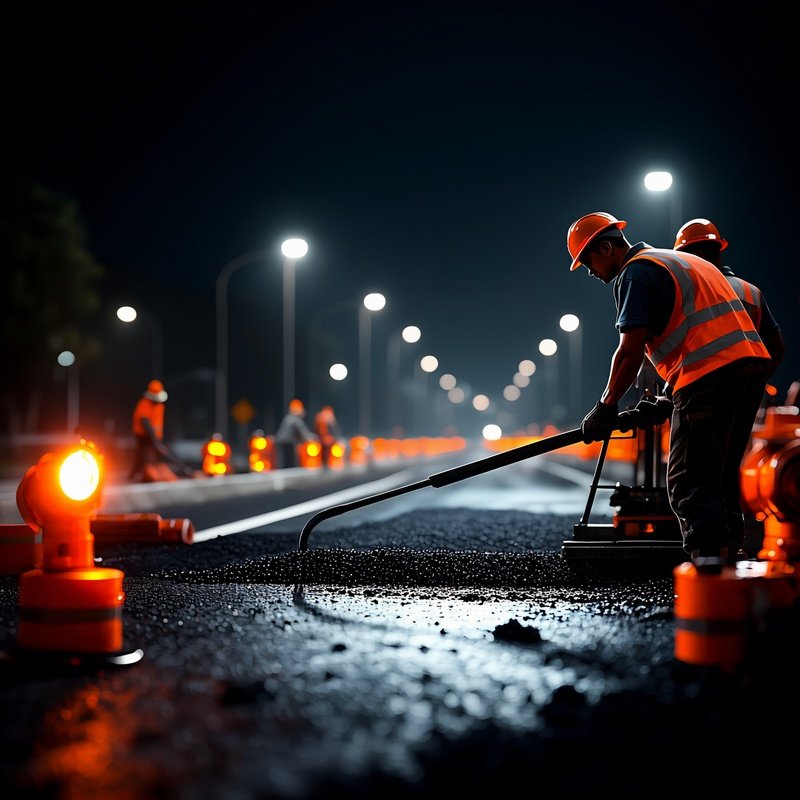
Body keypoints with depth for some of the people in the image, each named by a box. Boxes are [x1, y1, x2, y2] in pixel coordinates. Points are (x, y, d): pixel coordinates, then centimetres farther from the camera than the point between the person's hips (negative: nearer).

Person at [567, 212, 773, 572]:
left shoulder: (635, 272, -1)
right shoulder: (684, 262, 29)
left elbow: (631, 350, -9)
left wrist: (605, 407, 0)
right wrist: (666, 400, 25)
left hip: (711, 376, -9)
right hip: (751, 362, 9)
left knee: (689, 481, -6)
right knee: (720, 474, 18)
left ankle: (708, 556, -15)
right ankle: (728, 553, 20)